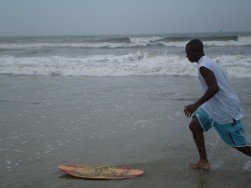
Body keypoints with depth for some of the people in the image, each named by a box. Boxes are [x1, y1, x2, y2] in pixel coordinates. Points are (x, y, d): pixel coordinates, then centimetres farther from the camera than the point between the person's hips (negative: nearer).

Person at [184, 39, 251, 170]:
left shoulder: (203, 66, -19)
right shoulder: (208, 62, 11)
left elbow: (214, 88, -29)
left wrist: (196, 105, -22)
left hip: (225, 109, -10)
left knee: (240, 145, -1)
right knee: (194, 126, 10)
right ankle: (203, 162, 16)